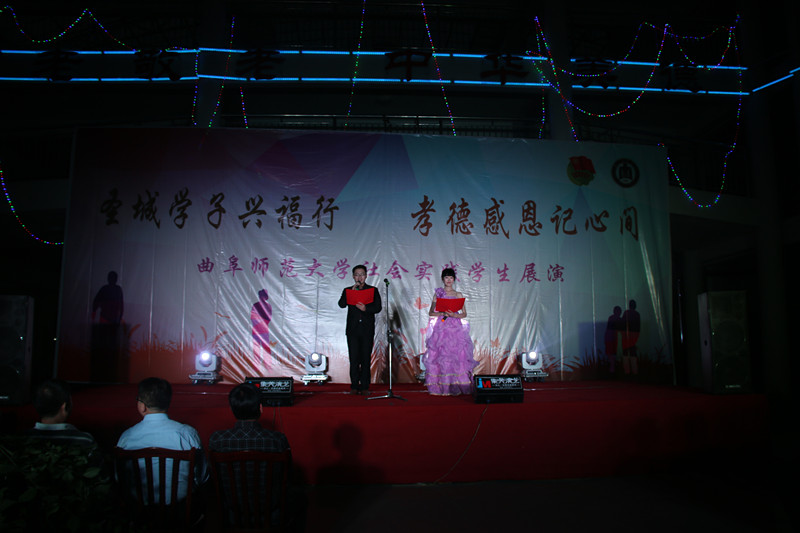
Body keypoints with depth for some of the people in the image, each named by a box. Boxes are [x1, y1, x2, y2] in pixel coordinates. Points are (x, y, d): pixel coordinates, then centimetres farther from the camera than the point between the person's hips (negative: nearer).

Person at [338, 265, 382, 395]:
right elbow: (342, 304, -5)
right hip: (352, 329, 1)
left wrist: (365, 308, -17)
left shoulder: (373, 290, 10)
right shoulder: (347, 290, 12)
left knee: (366, 359, 0)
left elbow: (378, 308, 0)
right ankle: (354, 386, 6)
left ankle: (365, 386, 6)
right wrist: (353, 291, -9)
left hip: (367, 329, -1)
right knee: (354, 359, -1)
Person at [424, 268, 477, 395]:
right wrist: (443, 313, -12)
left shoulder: (458, 295, 10)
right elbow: (431, 312, 5)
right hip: (441, 328, 0)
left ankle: (455, 386, -2)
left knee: (456, 354, -7)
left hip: (455, 328, 1)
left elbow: (464, 314, 7)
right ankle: (441, 387, -2)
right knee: (440, 355, -7)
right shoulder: (437, 293, 9)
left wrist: (453, 314, -11)